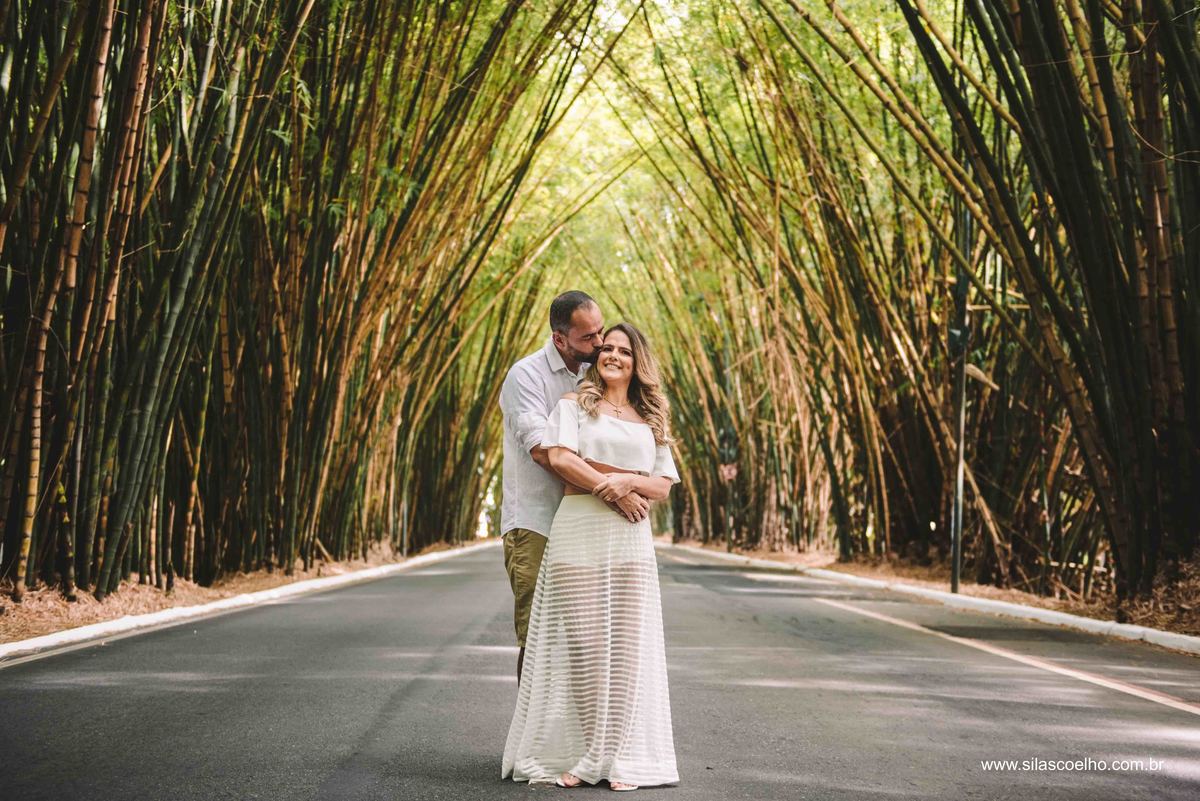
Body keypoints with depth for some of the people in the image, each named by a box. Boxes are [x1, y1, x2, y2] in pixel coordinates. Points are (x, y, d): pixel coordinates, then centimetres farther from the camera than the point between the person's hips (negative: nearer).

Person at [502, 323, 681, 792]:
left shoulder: (651, 420, 20)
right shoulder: (574, 404, 11)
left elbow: (664, 486, 11)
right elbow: (560, 457, -6)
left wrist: (628, 481, -9)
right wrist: (609, 489, -12)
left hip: (631, 541, 3)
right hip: (578, 531, -3)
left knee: (626, 645, -2)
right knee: (581, 644, -6)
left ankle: (618, 757, 5)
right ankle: (573, 755, 2)